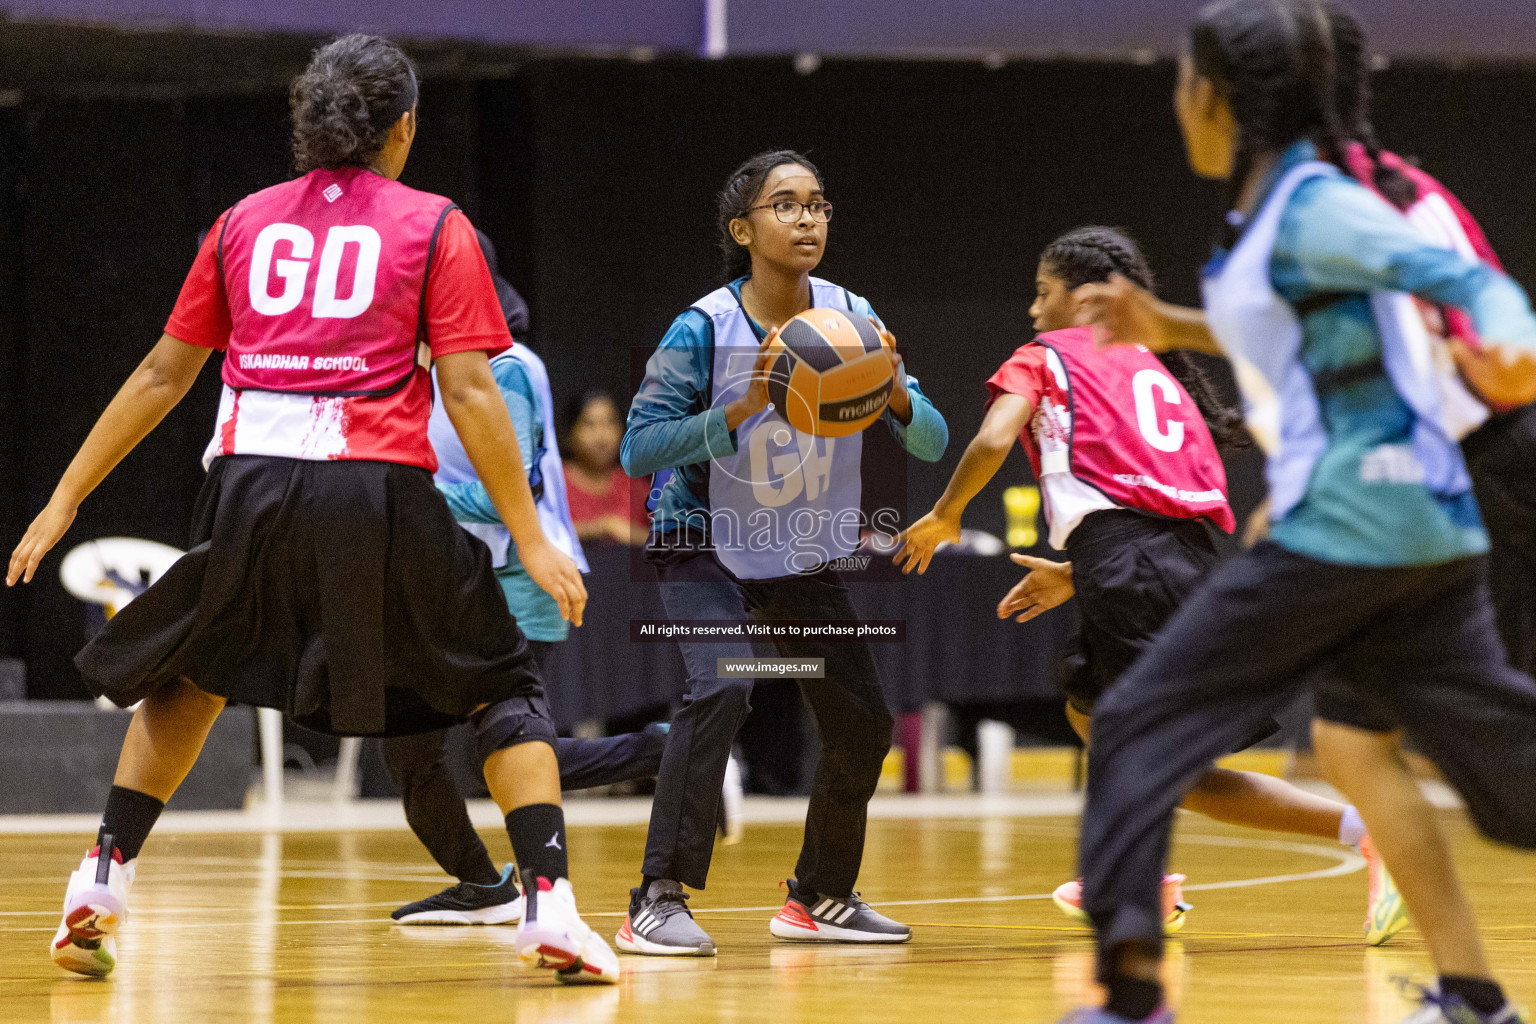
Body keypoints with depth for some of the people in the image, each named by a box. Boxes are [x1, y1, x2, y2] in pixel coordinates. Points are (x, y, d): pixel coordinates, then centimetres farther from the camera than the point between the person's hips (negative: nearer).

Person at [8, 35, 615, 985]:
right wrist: (531, 538, 1)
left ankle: (103, 878, 19)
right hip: (379, 490, -3)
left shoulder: (244, 221, 17)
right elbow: (469, 390, -1)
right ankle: (551, 907, -3)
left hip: (249, 485, 3)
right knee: (502, 685, 12)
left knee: (191, 675, 28)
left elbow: (163, 375, 17)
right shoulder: (433, 226, 8)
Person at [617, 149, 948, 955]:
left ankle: (818, 899, 29)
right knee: (721, 687, -29)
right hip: (706, 547, -5)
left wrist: (893, 392, -30)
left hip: (806, 558, 5)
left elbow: (931, 442, -8)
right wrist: (741, 409, -38)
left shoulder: (851, 320, -9)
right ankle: (658, 902, -27)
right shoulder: (705, 329, -21)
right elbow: (639, 448, -26)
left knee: (862, 725, 6)